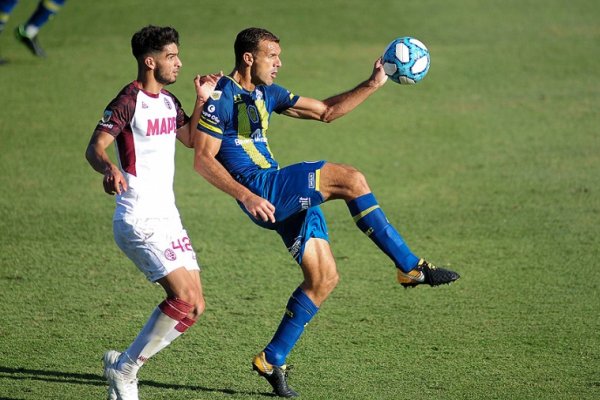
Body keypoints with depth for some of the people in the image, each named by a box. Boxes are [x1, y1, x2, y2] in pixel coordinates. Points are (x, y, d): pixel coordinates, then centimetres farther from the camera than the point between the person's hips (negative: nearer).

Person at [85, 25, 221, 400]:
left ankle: (124, 365, 14)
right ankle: (125, 369, -6)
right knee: (184, 298, -19)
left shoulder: (168, 102, 13)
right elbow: (95, 147, -22)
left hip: (167, 218, 9)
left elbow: (190, 138, 28)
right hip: (138, 221, -9)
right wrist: (109, 169, -44)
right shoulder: (128, 101, -12)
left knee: (194, 307, 3)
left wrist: (203, 101, 13)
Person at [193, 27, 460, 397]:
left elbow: (326, 111, 22)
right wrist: (247, 196, -24)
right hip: (261, 189, -9)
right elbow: (203, 160, -13)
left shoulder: (266, 93, 18)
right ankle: (411, 267, -17)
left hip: (288, 198, 9)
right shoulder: (221, 97, -7)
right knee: (349, 179, -22)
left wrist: (373, 85, 12)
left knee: (324, 278, 3)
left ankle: (273, 360, 10)